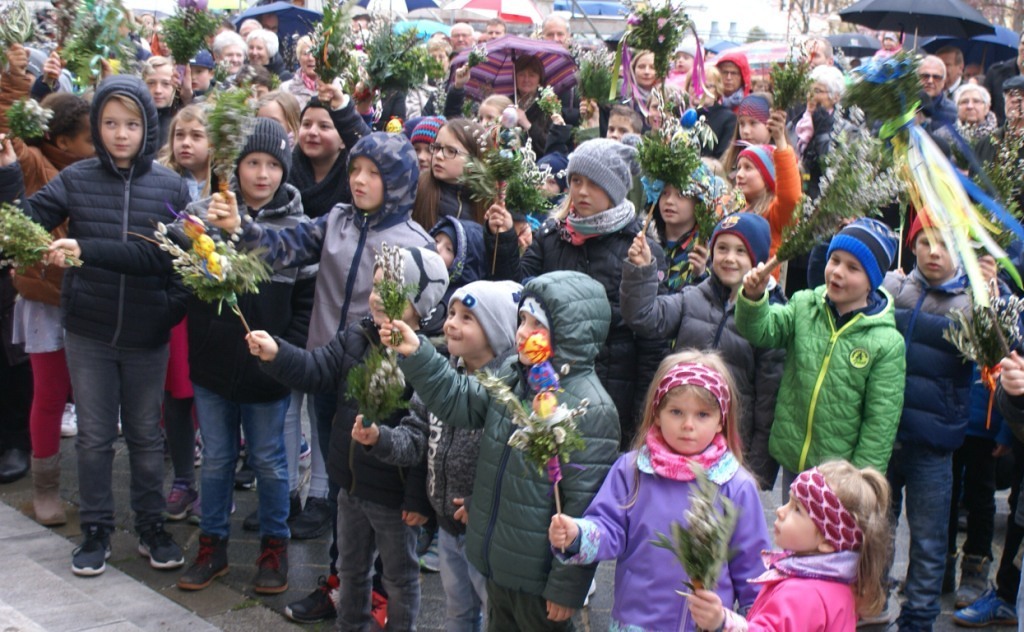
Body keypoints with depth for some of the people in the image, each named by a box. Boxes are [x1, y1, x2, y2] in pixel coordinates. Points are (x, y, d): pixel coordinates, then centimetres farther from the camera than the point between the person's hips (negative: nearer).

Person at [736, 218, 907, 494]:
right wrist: (752, 297, -33)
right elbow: (762, 330, -13)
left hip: (841, 474, -3)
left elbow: (881, 423, -8)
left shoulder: (887, 342, -9)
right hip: (792, 464, 4)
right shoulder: (803, 306, 1)